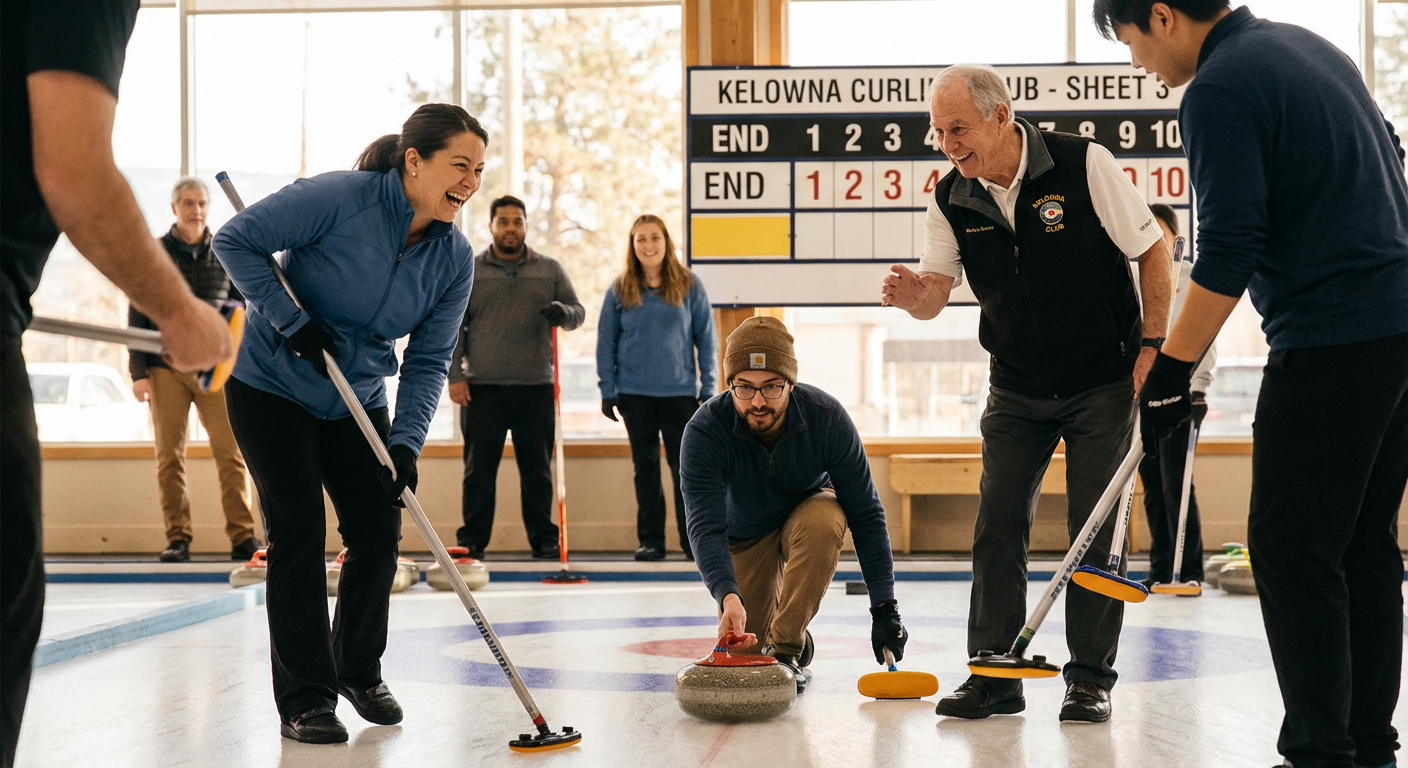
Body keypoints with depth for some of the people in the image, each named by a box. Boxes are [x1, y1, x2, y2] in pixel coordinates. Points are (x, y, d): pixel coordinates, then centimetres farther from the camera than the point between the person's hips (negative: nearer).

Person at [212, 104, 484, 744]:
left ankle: (359, 670, 25)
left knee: (378, 533, 3)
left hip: (357, 403, 5)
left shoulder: (454, 259, -8)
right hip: (272, 388, -5)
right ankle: (304, 699, 1)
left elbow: (428, 361, -7)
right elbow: (236, 240, -20)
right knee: (299, 534, -8)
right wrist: (291, 321, -26)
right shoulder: (339, 198, -25)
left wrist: (406, 442, -20)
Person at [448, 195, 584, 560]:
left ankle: (544, 539, 12)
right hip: (482, 387, -1)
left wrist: (563, 313, -14)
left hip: (535, 386, 1)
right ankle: (472, 540, 9)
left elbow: (578, 311, 11)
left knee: (538, 469, 5)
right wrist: (454, 375, -3)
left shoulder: (550, 269, 10)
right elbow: (452, 326, 5)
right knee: (479, 469, 2)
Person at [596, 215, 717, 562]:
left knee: (685, 467, -1)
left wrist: (708, 387, -2)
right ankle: (650, 541, 13)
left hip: (680, 391, -1)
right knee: (645, 467, 7)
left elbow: (706, 339, 4)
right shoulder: (619, 290, 4)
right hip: (635, 393, 1)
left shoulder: (689, 286, 2)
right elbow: (606, 343, 6)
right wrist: (608, 392, 0)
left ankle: (693, 542, 6)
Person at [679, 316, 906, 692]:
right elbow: (706, 527, -39)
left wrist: (884, 607, -26)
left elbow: (865, 514, -23)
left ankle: (786, 647, -22)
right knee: (745, 644, -10)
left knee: (826, 519, -36)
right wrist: (728, 596, -58)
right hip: (744, 535, 1)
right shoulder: (704, 432, -32)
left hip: (806, 511, 0)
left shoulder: (827, 418, -30)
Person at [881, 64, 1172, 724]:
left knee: (1094, 529, -3)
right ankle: (994, 673, 8)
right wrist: (909, 293, -31)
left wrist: (1153, 345, -13)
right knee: (997, 526, -1)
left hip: (1103, 380, -4)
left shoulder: (1083, 164, -17)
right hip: (1017, 389, 4)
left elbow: (1152, 252, -9)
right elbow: (934, 295, -7)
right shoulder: (951, 201, -6)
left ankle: (1091, 678, 7)